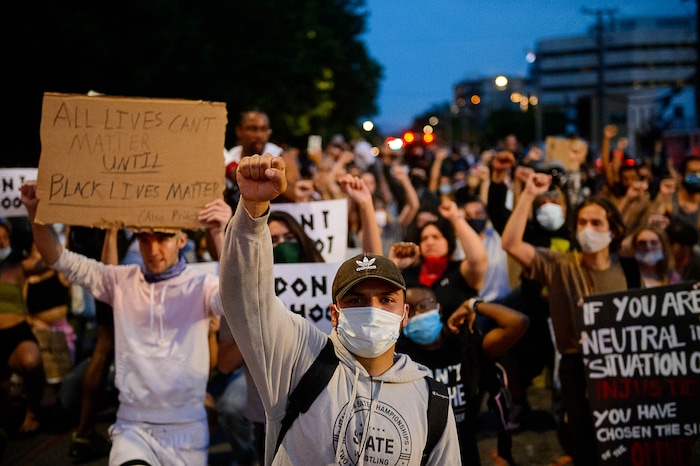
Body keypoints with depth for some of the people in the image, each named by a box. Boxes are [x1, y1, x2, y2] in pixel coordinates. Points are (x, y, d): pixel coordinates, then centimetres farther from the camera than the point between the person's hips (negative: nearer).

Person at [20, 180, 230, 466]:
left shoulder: (200, 286, -3)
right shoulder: (122, 281, 5)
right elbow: (60, 260, 4)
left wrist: (221, 234, -38)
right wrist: (35, 212, -13)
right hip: (133, 426, 1)